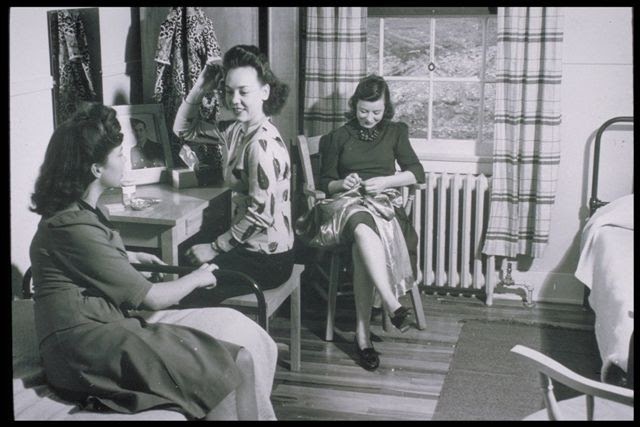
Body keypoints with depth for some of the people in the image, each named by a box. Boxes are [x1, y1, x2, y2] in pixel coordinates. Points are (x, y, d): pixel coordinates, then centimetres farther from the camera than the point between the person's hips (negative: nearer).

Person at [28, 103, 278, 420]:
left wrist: (130, 257, 33)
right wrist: (197, 278, 2)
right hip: (86, 358, -10)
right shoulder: (73, 227, -19)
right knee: (233, 366, -18)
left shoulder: (74, 211, 12)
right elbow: (153, 298, -14)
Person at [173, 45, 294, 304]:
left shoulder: (263, 143, -22)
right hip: (248, 246, 9)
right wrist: (199, 89, 2)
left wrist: (214, 248, -15)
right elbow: (183, 129, 18)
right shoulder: (236, 131, 5)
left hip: (267, 259, -9)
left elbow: (262, 214, -24)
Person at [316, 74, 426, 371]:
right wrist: (343, 184, -7)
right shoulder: (338, 137, 17)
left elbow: (417, 173, 8)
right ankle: (392, 305, -48)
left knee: (362, 248, -35)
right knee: (363, 227, -41)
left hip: (384, 202, 0)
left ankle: (362, 332, -35)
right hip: (349, 202, 0)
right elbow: (326, 183, 15)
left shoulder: (394, 132, 18)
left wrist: (384, 182, -7)